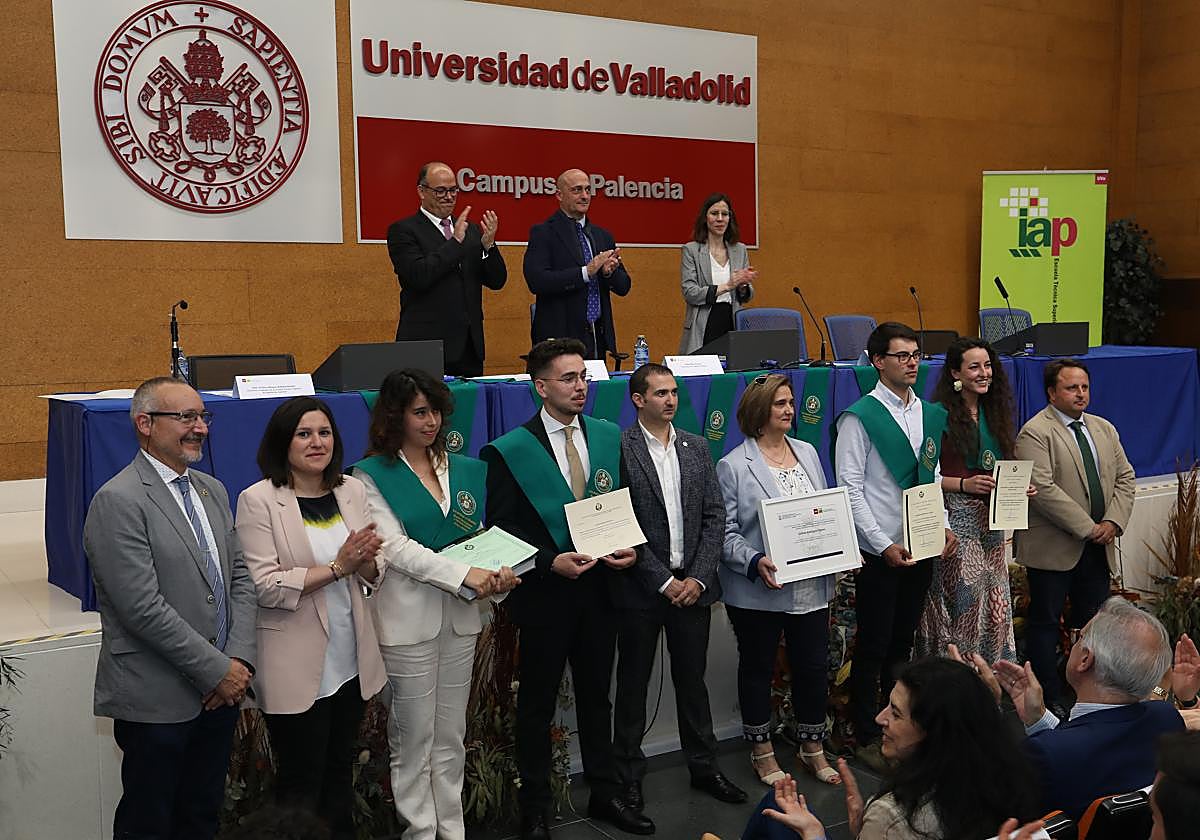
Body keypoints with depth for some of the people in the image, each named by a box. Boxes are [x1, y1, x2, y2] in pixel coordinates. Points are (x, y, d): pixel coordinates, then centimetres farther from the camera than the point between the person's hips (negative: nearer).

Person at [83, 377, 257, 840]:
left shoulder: (212, 490, 10)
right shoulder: (117, 501, -15)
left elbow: (240, 578, 10)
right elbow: (144, 608, -20)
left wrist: (239, 659, -4)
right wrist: (217, 670, -16)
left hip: (219, 690, 7)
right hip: (158, 699, -7)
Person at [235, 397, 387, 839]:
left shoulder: (352, 490, 5)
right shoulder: (259, 500, -11)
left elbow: (372, 575, 10)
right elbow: (264, 586, -17)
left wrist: (367, 560, -13)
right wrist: (337, 567, -21)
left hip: (352, 660, 5)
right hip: (297, 667, -5)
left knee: (340, 773, 19)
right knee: (301, 784, 8)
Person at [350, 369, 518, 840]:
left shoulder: (466, 470, 11)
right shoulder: (373, 476, -4)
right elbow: (396, 547, -13)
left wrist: (498, 574, -10)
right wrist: (463, 575, -22)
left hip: (461, 617, 5)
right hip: (408, 619, -5)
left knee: (451, 736, 14)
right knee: (414, 738, 4)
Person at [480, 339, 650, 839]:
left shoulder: (610, 437, 4)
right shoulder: (509, 451, -9)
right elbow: (501, 528, -9)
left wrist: (630, 548, -8)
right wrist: (550, 562, -20)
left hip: (599, 589, 4)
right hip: (545, 591, -4)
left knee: (596, 696, 17)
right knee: (537, 705, 10)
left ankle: (605, 794, 33)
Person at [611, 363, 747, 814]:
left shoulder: (696, 447, 8)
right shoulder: (619, 449, -9)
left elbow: (715, 516, 5)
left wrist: (698, 577, -5)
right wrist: (663, 581, -12)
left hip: (692, 584, 4)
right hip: (641, 587, -4)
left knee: (692, 678, 15)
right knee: (633, 683, 9)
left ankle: (704, 765, 28)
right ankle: (628, 772, 22)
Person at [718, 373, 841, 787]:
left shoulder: (808, 453, 10)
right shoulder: (733, 466, -8)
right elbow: (726, 533, -9)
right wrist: (755, 562, -24)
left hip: (811, 586, 5)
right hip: (758, 591, -4)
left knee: (813, 666, 10)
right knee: (758, 668, 10)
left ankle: (813, 748, 28)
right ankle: (762, 752, 26)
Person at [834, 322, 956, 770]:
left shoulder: (931, 414, 11)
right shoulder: (859, 417, -10)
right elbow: (850, 489, -12)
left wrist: (944, 527, 4)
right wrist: (884, 545, -17)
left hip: (922, 547, 6)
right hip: (880, 552, -6)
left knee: (902, 643, 16)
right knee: (873, 647, 3)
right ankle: (867, 738, 14)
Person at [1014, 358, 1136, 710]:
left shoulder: (1104, 429, 13)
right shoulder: (1035, 433, -11)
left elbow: (1124, 477, 13)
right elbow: (1043, 489, -19)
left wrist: (1113, 522, -4)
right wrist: (1087, 528, -17)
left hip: (1097, 548, 7)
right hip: (1054, 547, -7)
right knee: (1045, 622, 3)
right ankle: (1050, 699, 11)